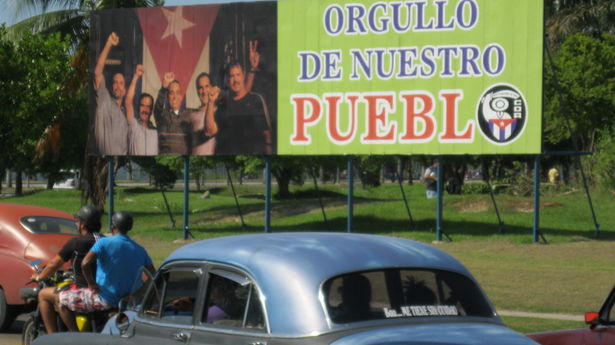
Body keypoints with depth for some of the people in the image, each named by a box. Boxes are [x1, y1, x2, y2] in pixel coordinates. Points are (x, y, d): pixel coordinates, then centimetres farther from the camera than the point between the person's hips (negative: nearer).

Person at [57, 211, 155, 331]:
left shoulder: (104, 243, -11)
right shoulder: (139, 250, 5)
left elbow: (85, 263, -25)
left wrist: (91, 284, -11)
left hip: (105, 298, -7)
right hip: (127, 301, 7)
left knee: (62, 300, 7)